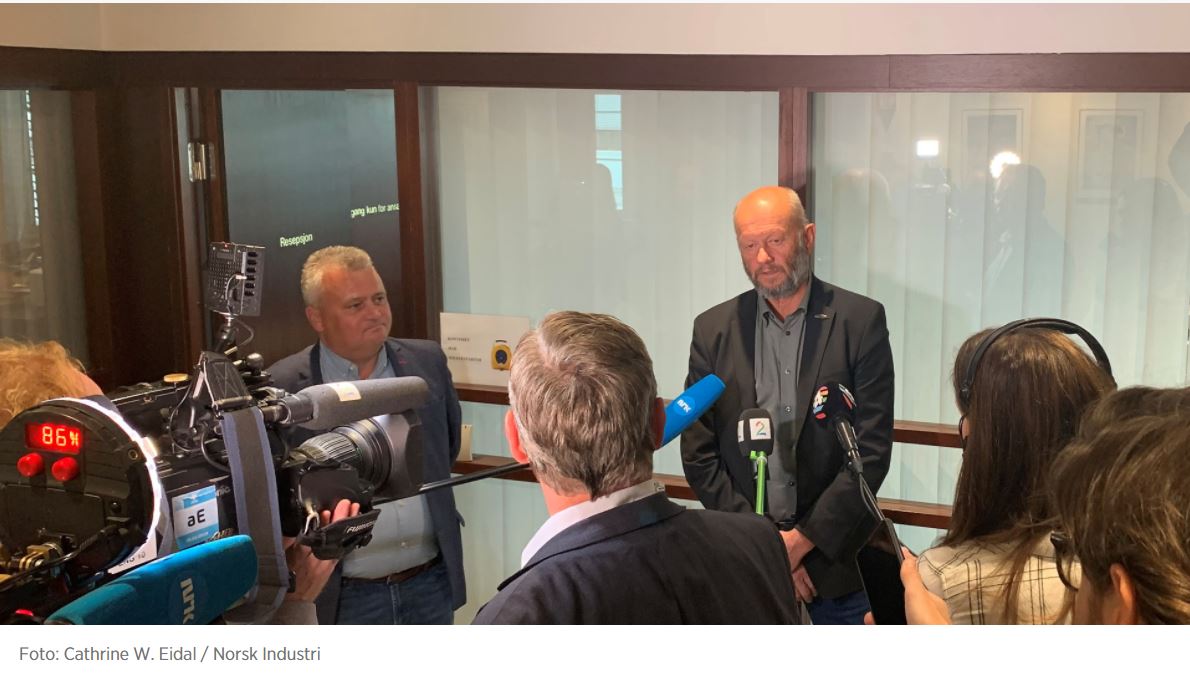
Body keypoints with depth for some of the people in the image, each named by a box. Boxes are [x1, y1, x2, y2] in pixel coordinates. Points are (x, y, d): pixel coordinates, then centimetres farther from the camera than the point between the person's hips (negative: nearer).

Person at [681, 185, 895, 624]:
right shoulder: (713, 329, 2)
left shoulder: (861, 320, -4)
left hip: (835, 559, -1)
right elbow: (699, 456, 1)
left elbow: (872, 449, -8)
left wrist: (802, 539, -12)